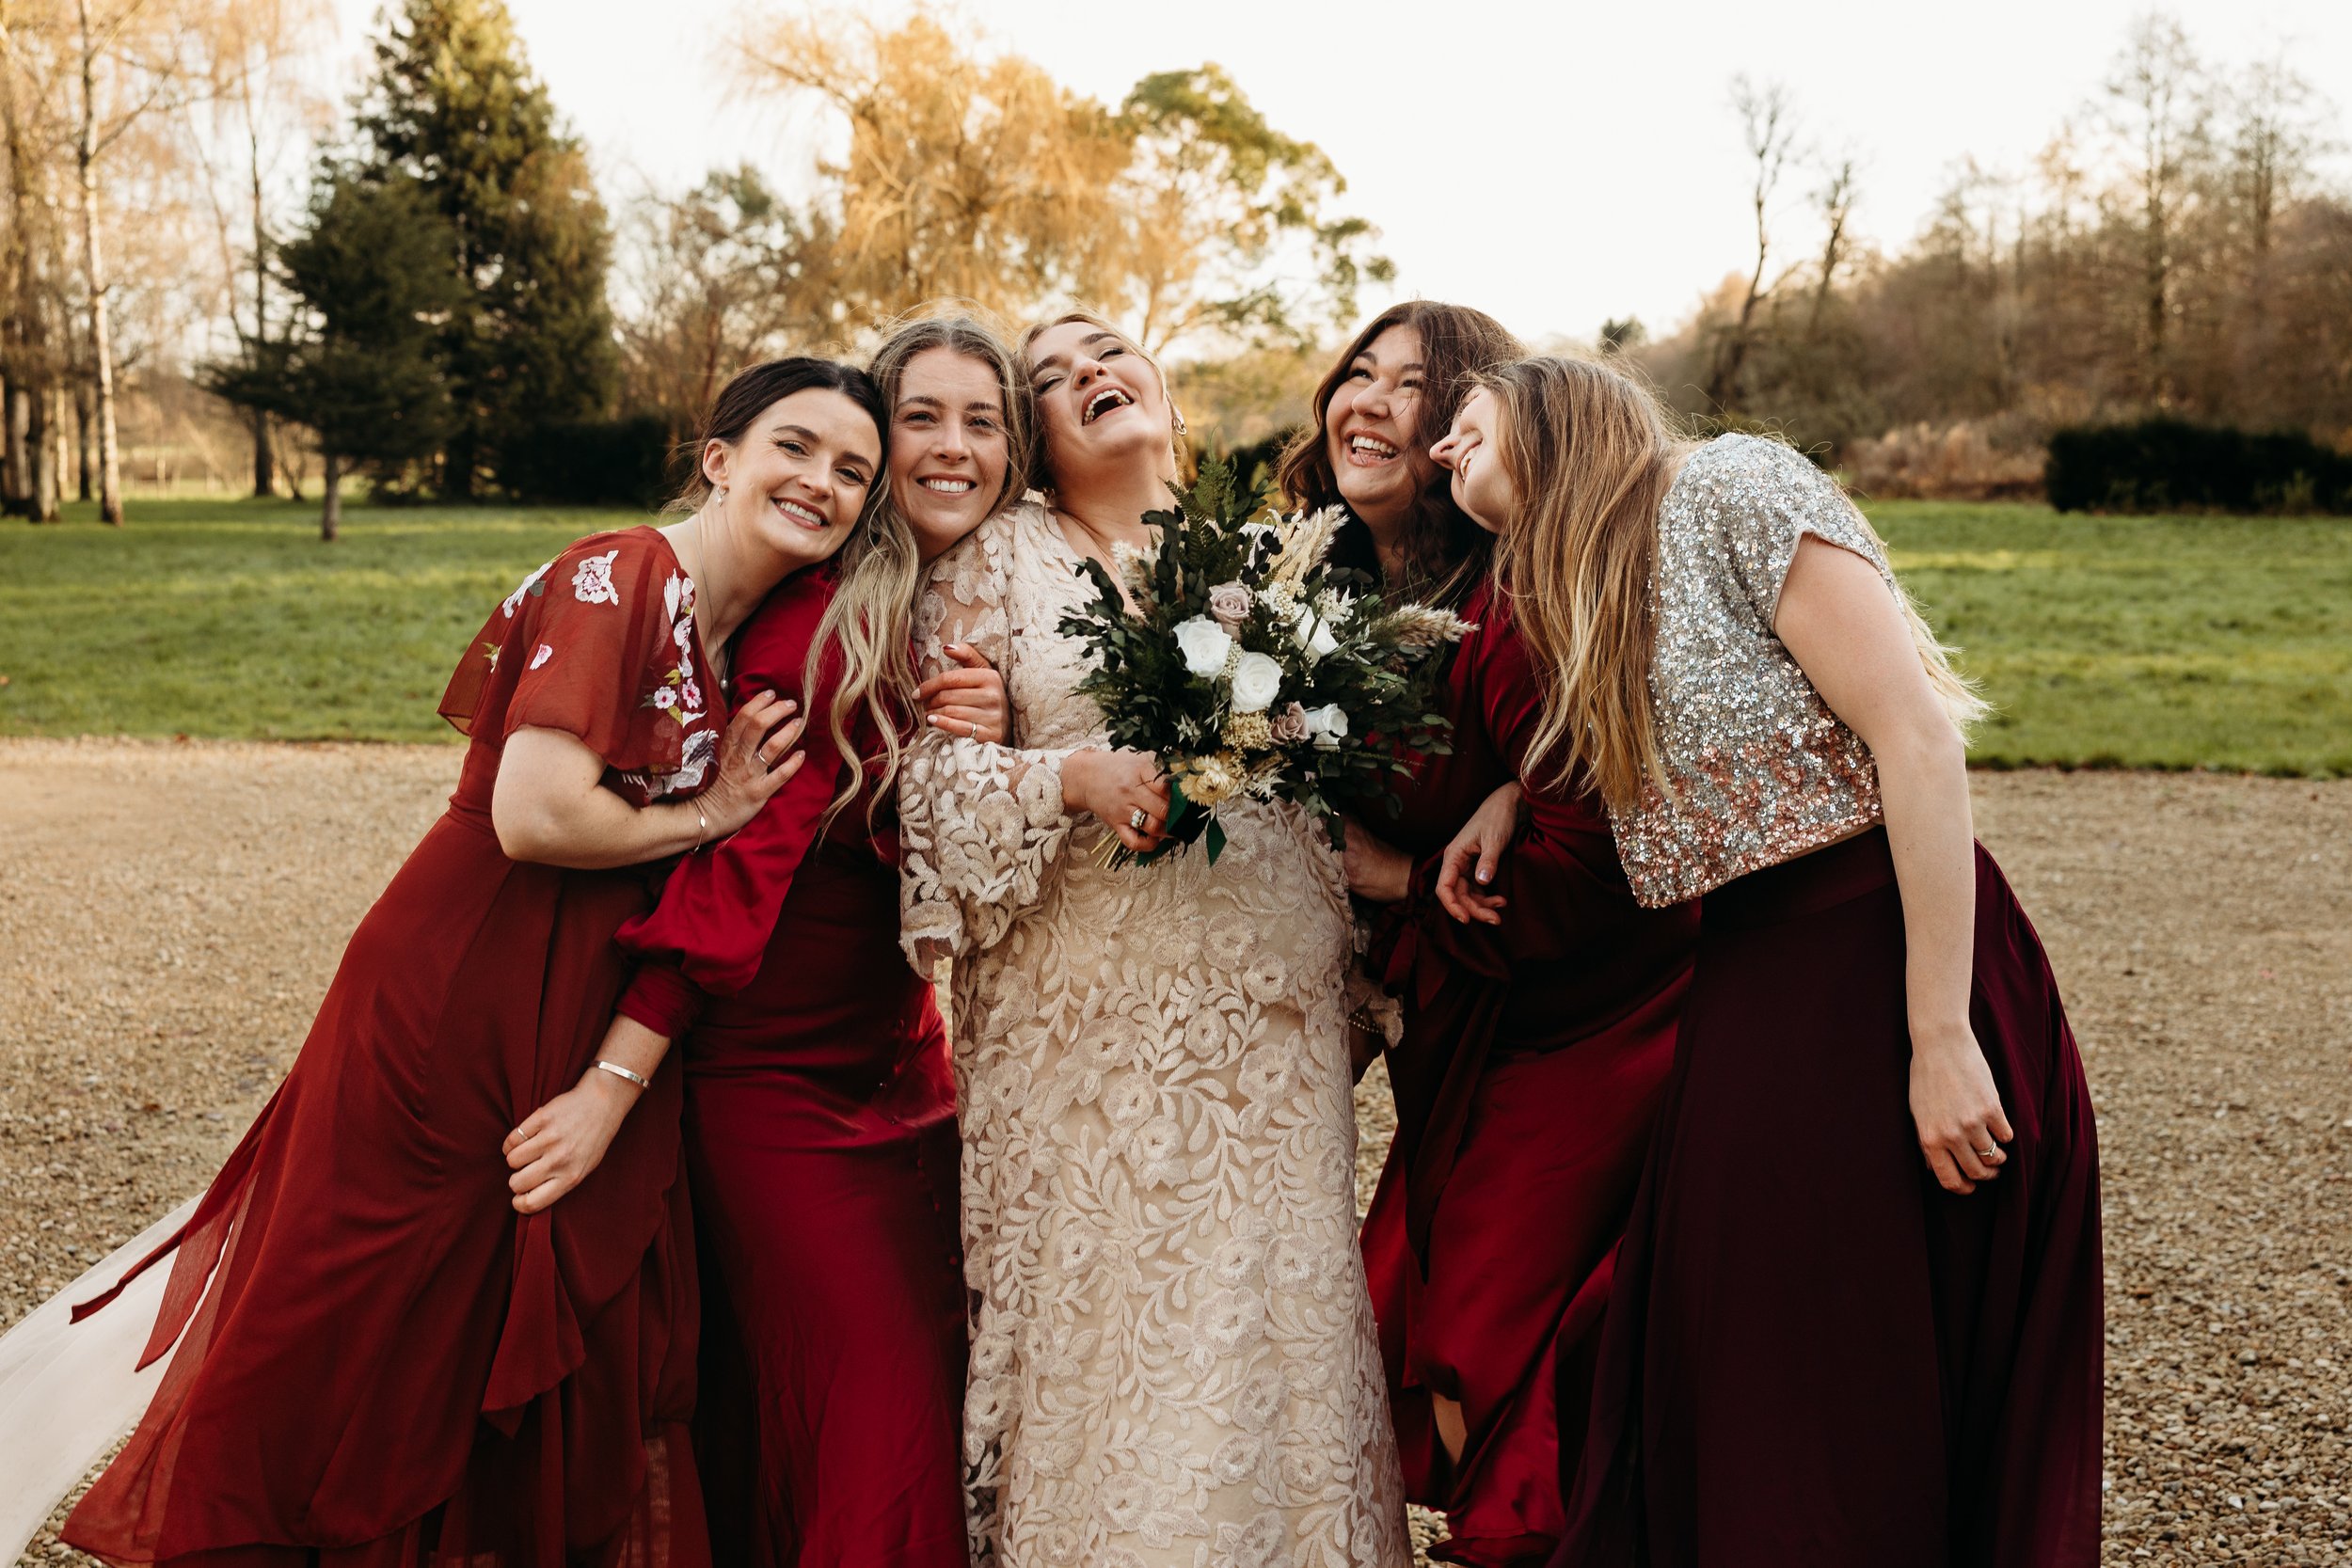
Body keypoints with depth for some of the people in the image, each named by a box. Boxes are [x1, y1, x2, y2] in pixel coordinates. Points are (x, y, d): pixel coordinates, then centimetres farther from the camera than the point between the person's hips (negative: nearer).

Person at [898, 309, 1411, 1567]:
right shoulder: (1001, 558, 5)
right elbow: (932, 767, -1)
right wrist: (1071, 776, -17)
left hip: (1265, 1013, 3)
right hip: (1088, 1022, -2)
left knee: (1271, 1307, 4)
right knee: (1095, 1323, 0)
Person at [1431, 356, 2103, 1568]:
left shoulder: (1726, 488, -9)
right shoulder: (1574, 613, 15)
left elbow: (1916, 735, -17)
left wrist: (1940, 1037, -21)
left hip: (1888, 965, -7)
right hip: (1745, 1000, 8)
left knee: (1864, 1433, 2)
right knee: (1723, 1406, 12)